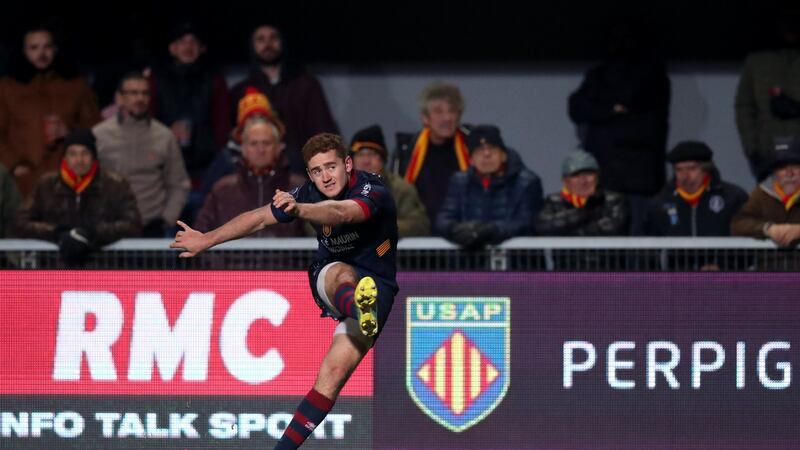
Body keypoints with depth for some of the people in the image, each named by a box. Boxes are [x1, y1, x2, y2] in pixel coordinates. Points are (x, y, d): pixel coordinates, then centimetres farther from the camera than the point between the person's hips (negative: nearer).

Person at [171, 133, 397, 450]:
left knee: (335, 370, -22)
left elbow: (342, 213, -43)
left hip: (375, 287, -3)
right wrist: (207, 240, 10)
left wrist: (299, 209, -62)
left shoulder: (372, 192, -21)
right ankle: (360, 312, -77)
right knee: (344, 273, -37)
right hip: (327, 281, 3)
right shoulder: (311, 194, -3)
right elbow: (260, 218, 8)